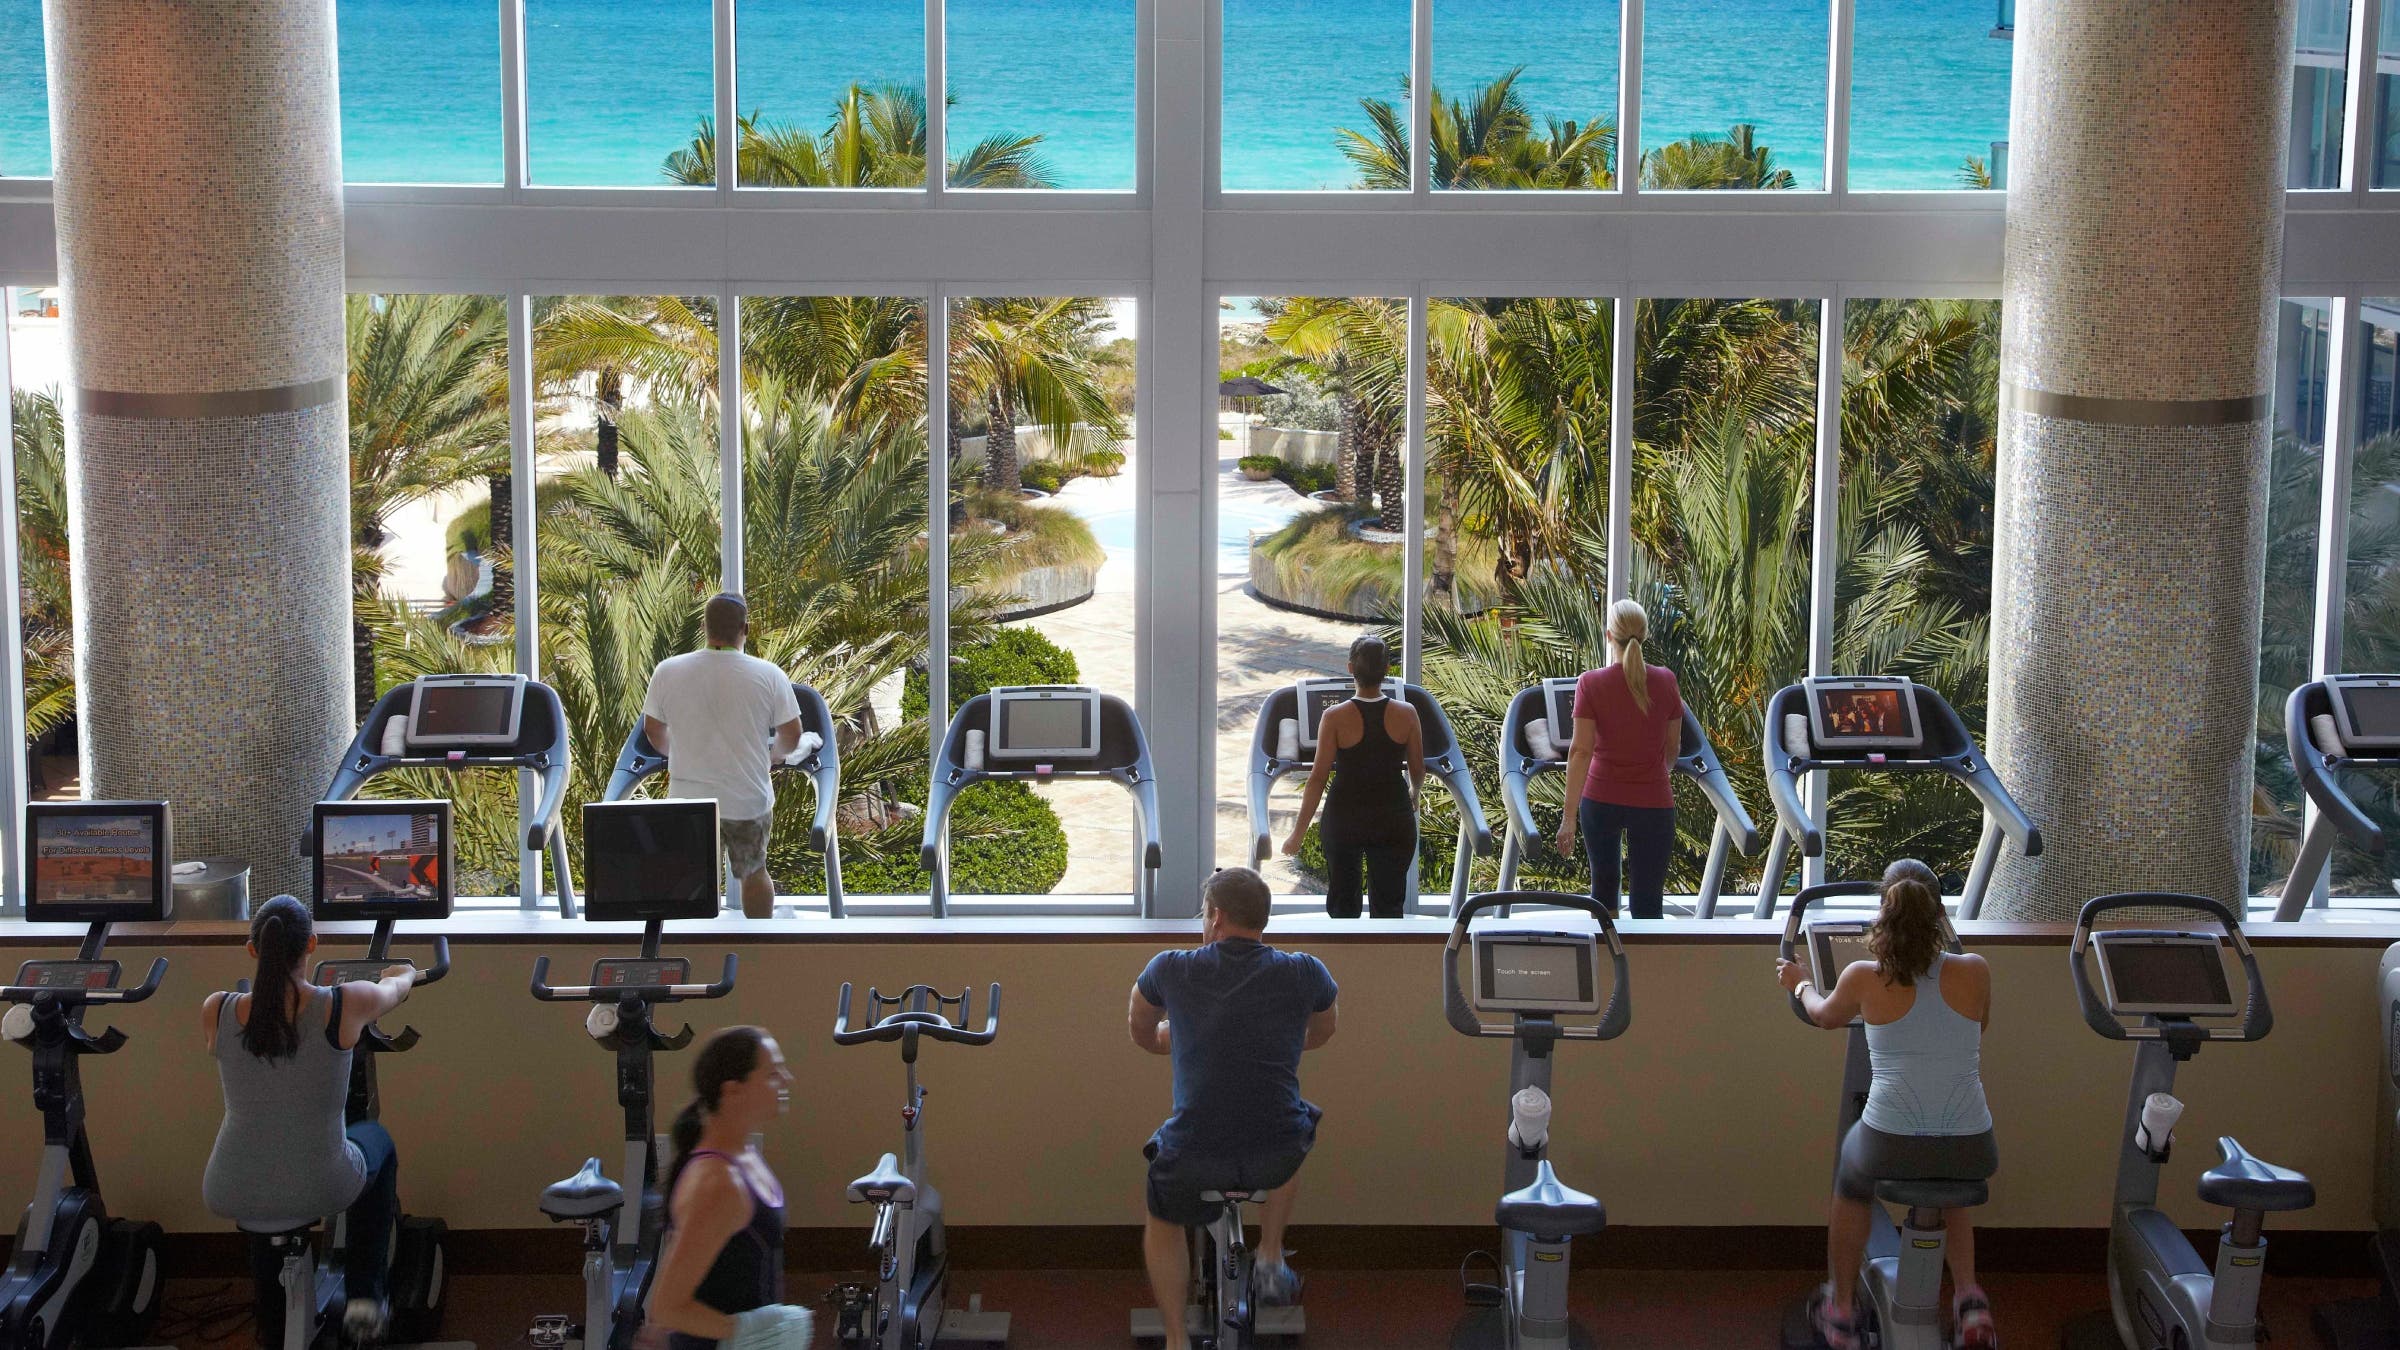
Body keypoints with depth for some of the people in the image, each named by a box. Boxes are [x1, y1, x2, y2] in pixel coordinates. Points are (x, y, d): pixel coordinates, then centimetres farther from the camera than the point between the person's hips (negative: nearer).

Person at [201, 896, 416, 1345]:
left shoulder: (215, 1012, -11)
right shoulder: (346, 1005, -15)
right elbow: (398, 985, 9)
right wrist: (405, 972, 34)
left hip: (232, 1196, 2)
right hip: (322, 1189, -2)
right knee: (377, 1139, 33)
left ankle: (274, 1329, 49)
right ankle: (365, 1295, 29)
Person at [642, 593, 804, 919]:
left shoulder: (668, 672, -9)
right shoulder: (768, 676, -12)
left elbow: (652, 730, 3)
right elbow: (791, 736, -5)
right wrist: (774, 756, 17)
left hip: (690, 797, 0)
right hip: (749, 798, 0)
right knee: (753, 871, 19)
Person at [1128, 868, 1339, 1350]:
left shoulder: (1171, 970, -1)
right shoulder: (1305, 974, -1)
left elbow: (1142, 1033, 21)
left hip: (1191, 1158, -1)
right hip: (1278, 1157, 1)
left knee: (1163, 1224, 33)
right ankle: (1271, 1261, 36)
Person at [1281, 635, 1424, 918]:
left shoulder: (1335, 717, -12)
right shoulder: (1405, 714, -7)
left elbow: (1318, 778, -10)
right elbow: (1418, 771, 5)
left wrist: (1298, 833, -3)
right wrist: (1413, 795, 28)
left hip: (1344, 819, -1)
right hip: (1393, 818, 1)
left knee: (1342, 906, 15)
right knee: (1388, 906, 8)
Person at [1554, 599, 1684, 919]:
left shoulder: (1591, 683, -10)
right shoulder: (1665, 681, -4)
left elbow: (1580, 750, -14)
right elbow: (1673, 747, 8)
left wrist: (1569, 815, -13)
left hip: (1601, 799, 0)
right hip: (1653, 802, 0)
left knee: (1603, 883, 23)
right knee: (1647, 904, 1)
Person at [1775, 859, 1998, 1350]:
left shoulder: (1864, 978, -6)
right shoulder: (1975, 973, -4)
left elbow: (1826, 1016, 18)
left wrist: (1801, 985, 39)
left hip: (1890, 1146, -1)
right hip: (1972, 1150, 1)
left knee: (1852, 1182, 34)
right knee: (1948, 1173, 39)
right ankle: (1968, 1295, 20)